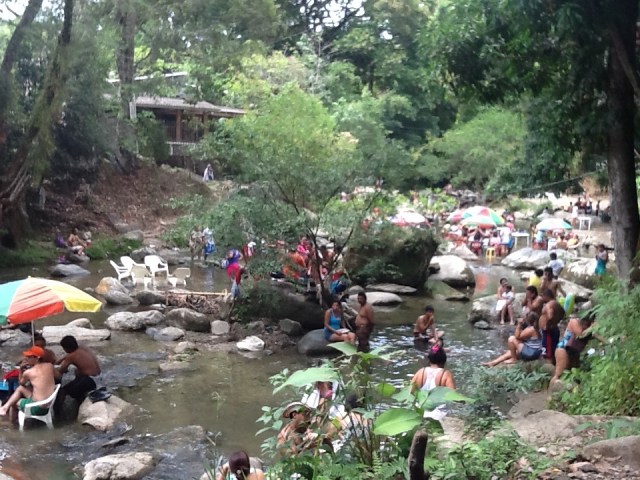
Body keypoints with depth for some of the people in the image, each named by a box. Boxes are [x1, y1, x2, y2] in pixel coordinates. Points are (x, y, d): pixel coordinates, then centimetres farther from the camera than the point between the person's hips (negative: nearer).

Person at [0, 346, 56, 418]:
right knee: (20, 389, 20)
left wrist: (21, 368, 13)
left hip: (38, 407, -6)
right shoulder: (50, 366, -1)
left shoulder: (28, 372, -12)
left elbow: (21, 383, 10)